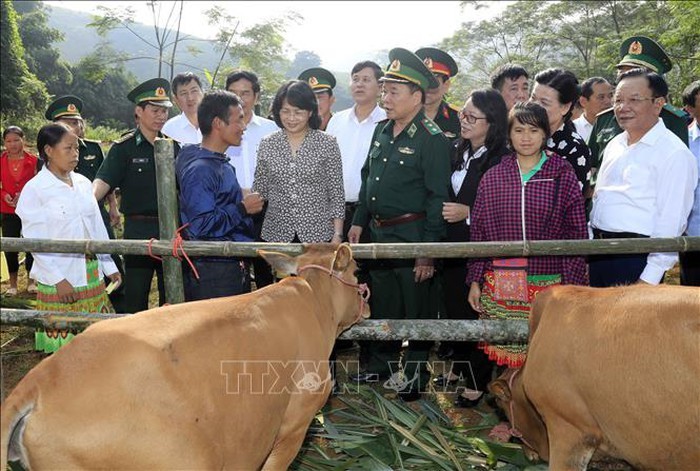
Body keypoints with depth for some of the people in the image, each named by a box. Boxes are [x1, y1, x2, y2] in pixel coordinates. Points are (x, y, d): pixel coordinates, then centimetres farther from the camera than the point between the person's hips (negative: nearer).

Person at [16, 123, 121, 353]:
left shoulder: (83, 183, 7)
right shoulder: (34, 189, -8)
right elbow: (35, 241, -9)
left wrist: (109, 266, 10)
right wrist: (58, 280, -13)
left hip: (91, 273, 5)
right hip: (61, 278, -5)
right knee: (64, 347, 2)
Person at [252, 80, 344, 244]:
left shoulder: (327, 143, -1)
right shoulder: (267, 144, 5)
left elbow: (336, 194, -1)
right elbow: (259, 192, 9)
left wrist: (337, 235, -5)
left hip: (319, 235, -1)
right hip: (276, 234, 2)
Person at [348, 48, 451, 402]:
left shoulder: (432, 139, -14)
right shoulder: (382, 131, 9)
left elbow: (438, 197, -16)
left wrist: (428, 249, -18)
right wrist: (359, 222, 15)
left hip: (411, 236, -7)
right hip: (379, 233, 7)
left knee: (415, 307, 6)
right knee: (381, 304, 18)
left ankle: (415, 373, 23)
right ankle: (379, 365, 34)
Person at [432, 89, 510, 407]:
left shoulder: (501, 160, -15)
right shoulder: (457, 151, 6)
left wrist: (468, 212, -20)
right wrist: (447, 211, 2)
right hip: (454, 243, 7)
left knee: (477, 312, 4)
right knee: (454, 307, 16)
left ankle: (477, 382, 21)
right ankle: (459, 366, 36)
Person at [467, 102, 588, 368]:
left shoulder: (563, 176, 2)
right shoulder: (492, 177, 7)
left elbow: (576, 234, 1)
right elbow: (478, 232, 10)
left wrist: (571, 284, -3)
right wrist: (475, 280, 8)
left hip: (548, 286, -1)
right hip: (500, 286, 2)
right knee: (504, 350, 4)